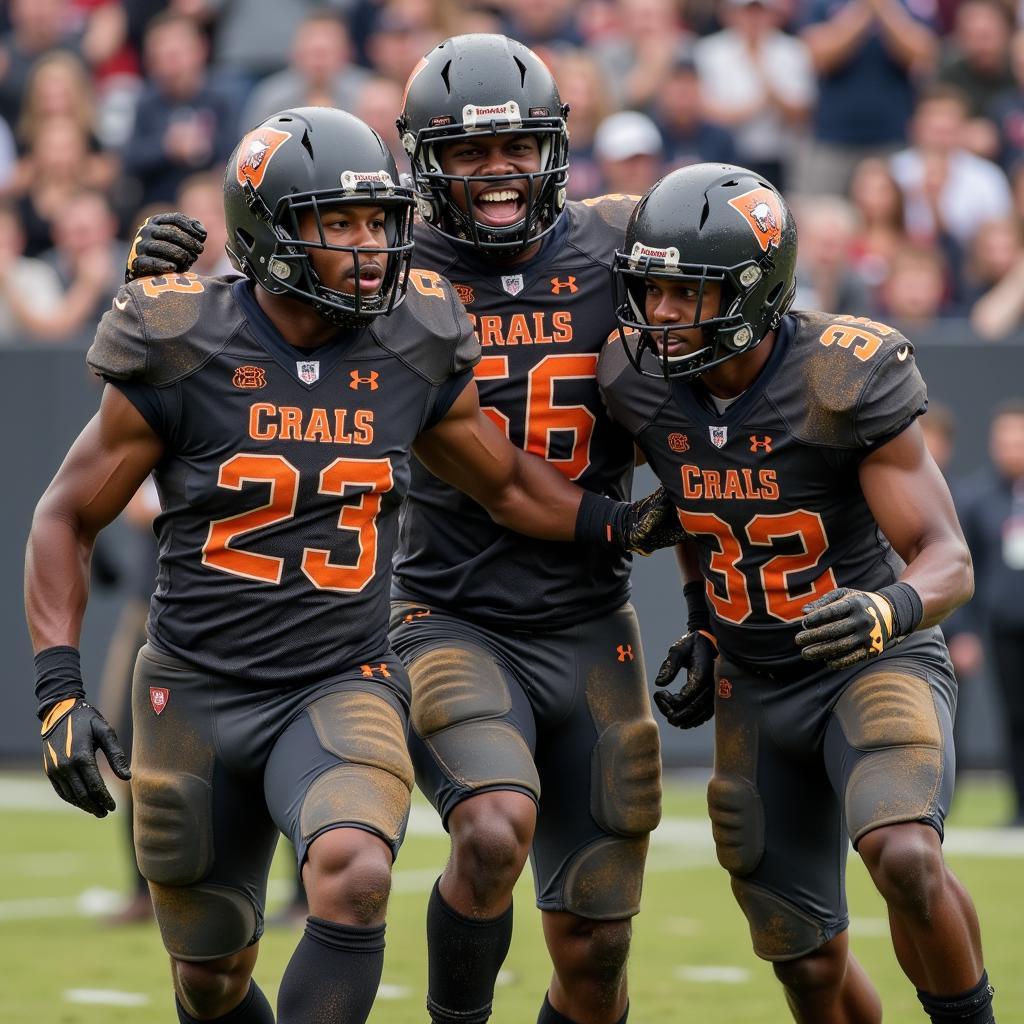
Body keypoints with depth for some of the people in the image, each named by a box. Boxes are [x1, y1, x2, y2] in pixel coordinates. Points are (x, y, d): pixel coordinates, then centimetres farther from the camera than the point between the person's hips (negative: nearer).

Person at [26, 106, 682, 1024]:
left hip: (341, 689, 0)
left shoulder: (414, 350, -3)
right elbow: (67, 518, -3)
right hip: (195, 696, 0)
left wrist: (634, 524, 3)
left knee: (353, 877, -30)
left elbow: (509, 485, 15)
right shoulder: (185, 353, -11)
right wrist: (60, 691, -11)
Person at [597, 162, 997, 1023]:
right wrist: (704, 635, 11)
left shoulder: (844, 382, -22)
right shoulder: (643, 382, -7)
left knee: (905, 858, -32)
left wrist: (890, 612, -42)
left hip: (876, 662, -5)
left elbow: (947, 560, -21)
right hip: (755, 688, 5)